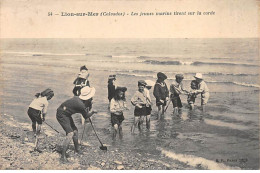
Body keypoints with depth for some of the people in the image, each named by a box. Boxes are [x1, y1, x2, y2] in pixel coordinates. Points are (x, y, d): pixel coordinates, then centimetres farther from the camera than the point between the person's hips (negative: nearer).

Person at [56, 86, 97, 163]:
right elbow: (86, 117, -13)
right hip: (61, 115, -10)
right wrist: (93, 112, 2)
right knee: (70, 133, -18)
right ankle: (63, 156, -13)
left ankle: (77, 149, 38)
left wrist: (89, 104, -5)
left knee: (75, 130, 18)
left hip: (67, 114, 10)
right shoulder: (81, 105, -28)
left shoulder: (78, 98, -2)